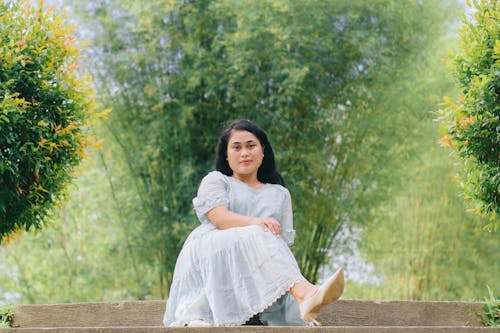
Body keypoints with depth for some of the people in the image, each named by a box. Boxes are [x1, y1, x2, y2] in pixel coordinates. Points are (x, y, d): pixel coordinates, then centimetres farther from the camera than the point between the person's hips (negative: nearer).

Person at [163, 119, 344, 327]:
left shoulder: (280, 194, 30)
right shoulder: (215, 181, 21)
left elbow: (283, 241, 16)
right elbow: (219, 218, -2)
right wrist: (256, 223, -23)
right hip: (208, 253, -3)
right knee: (258, 237, -35)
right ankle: (305, 292, -64)